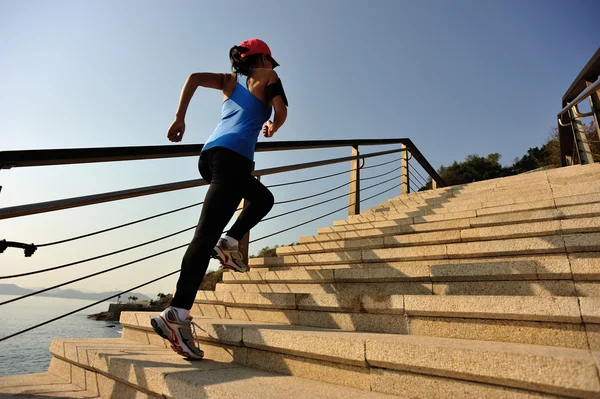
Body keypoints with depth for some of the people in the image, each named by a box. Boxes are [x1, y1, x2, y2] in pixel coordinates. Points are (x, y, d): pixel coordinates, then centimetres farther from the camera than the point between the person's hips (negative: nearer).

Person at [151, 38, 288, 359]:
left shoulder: (230, 80, 26)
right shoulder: (267, 77, 13)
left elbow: (194, 77, 13)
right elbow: (281, 112, 2)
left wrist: (179, 118, 10)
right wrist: (272, 127, 24)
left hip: (209, 155, 7)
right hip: (232, 158, -7)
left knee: (262, 198, 28)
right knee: (206, 233, -14)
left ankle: (229, 244, 15)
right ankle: (176, 314, -14)